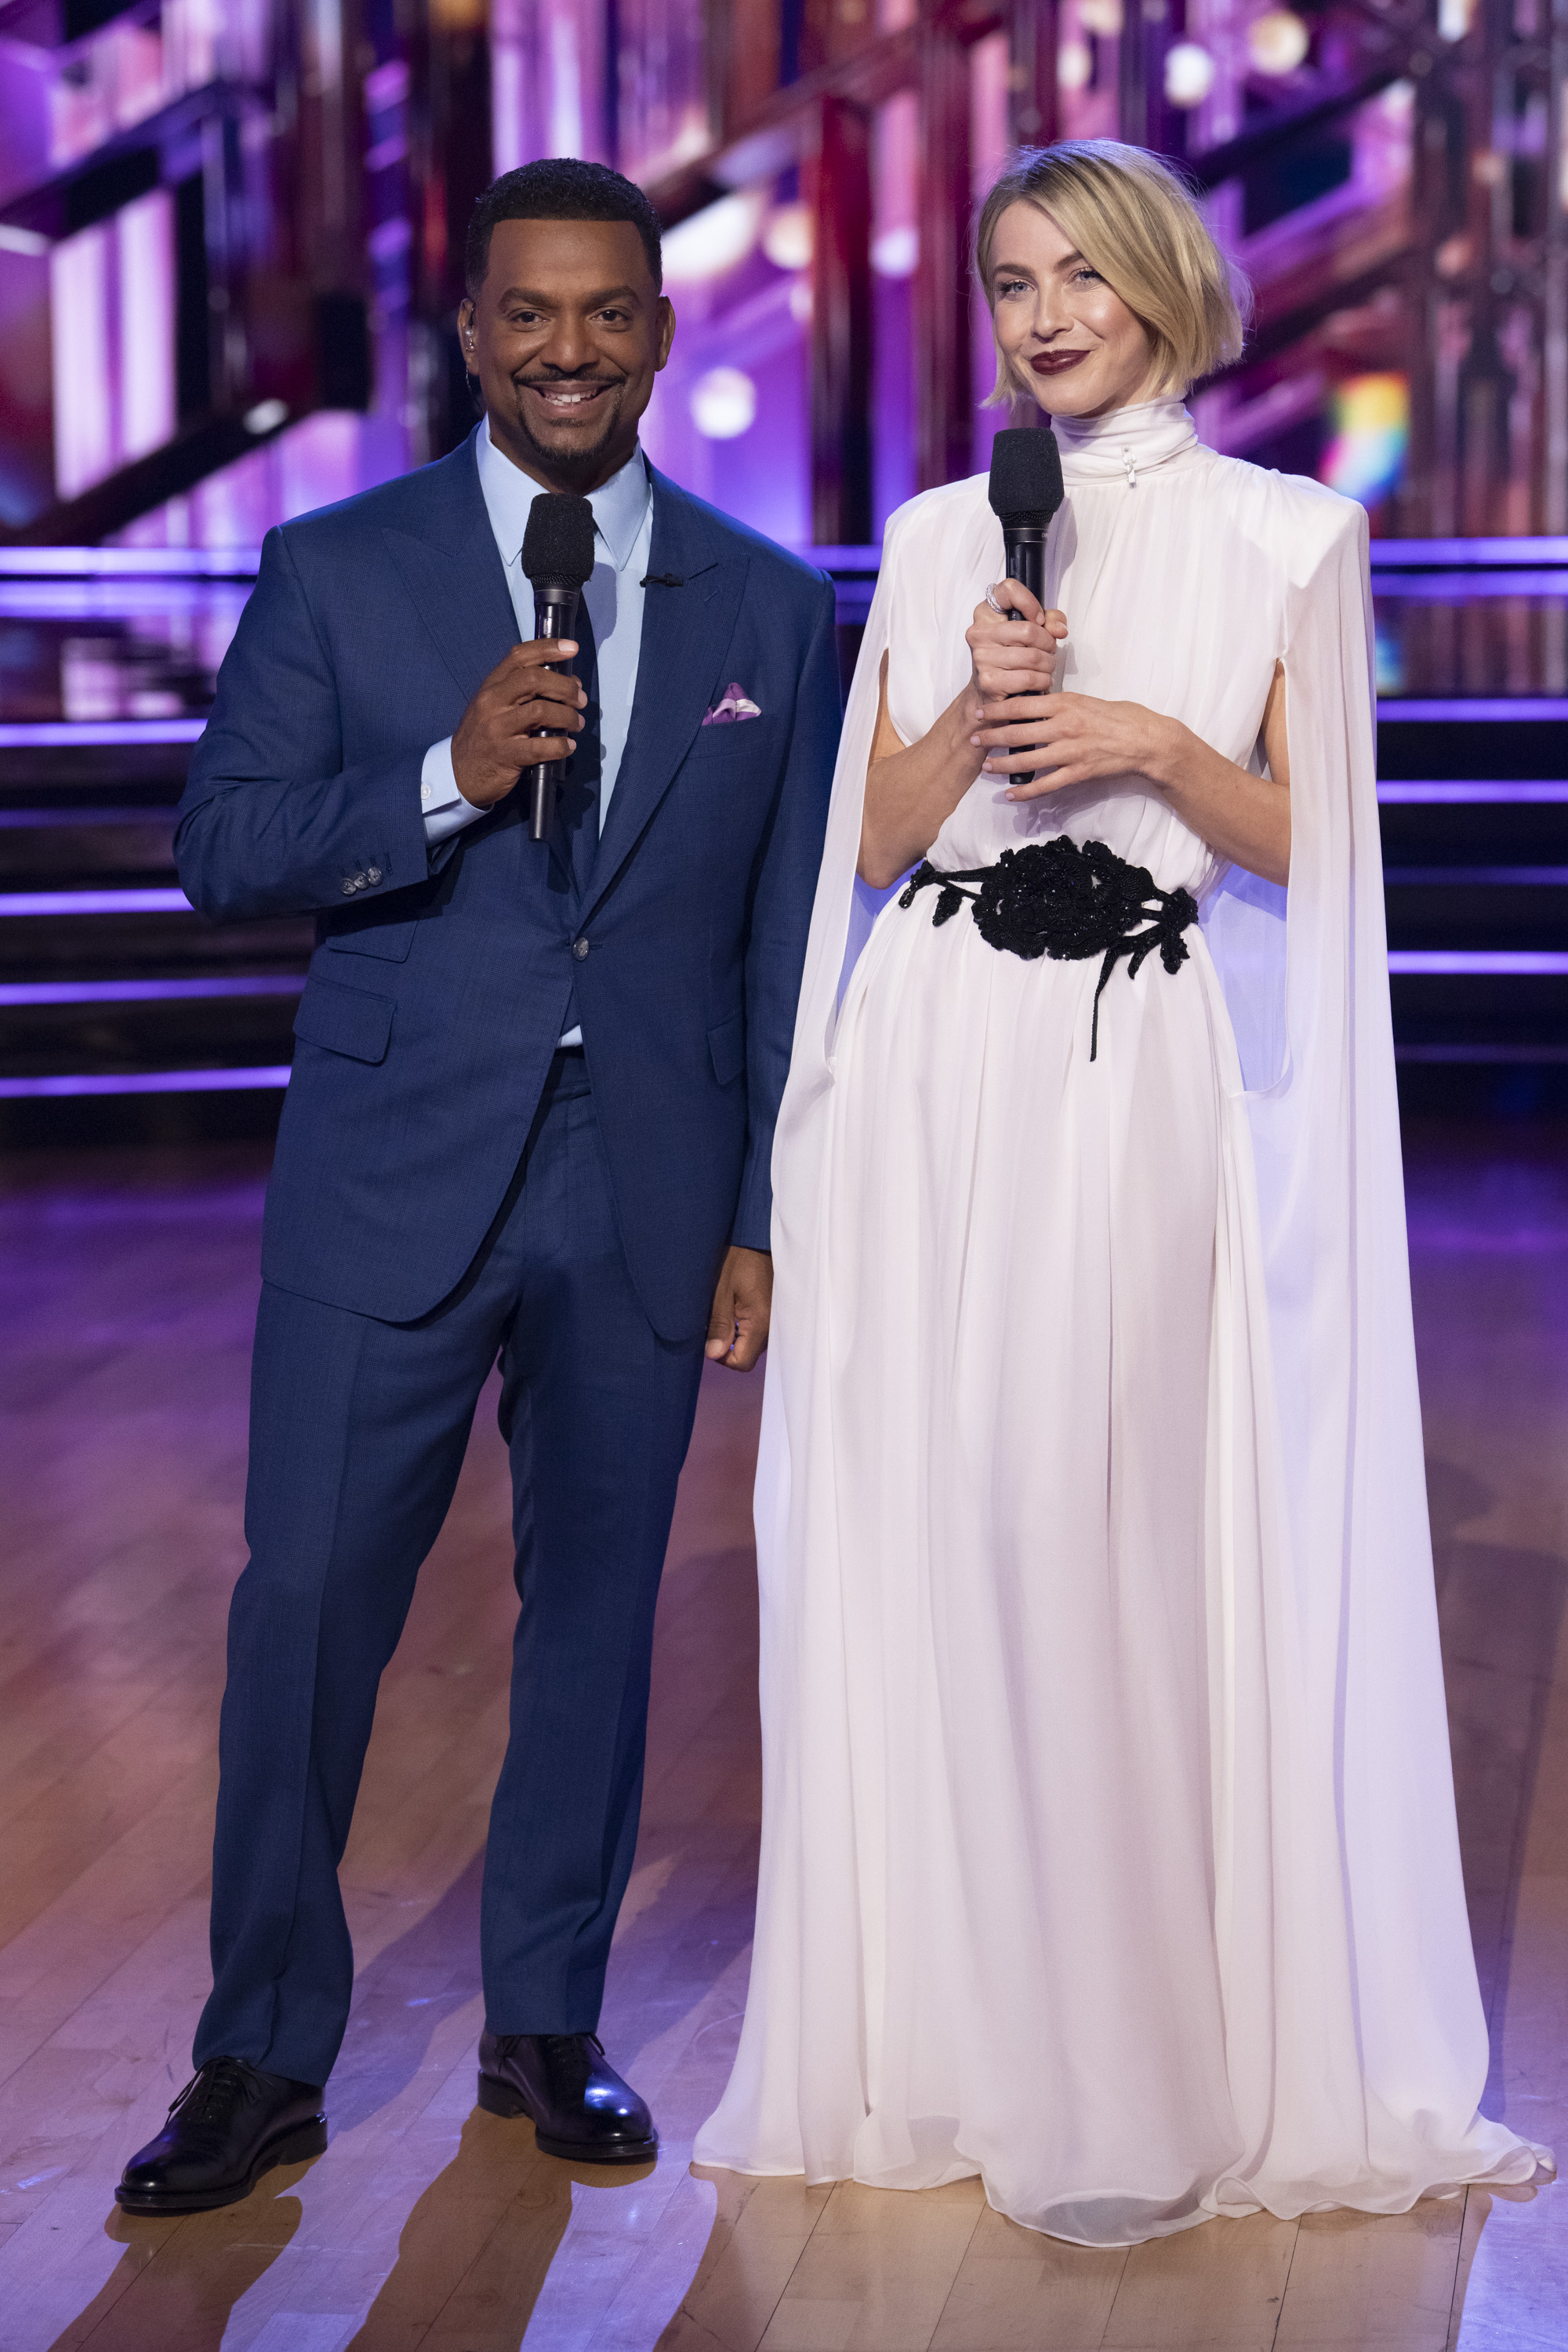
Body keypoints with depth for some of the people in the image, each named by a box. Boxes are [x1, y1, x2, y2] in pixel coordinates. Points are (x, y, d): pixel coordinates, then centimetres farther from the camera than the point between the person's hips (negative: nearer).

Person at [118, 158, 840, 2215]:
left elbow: (791, 941, 7)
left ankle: (548, 2026, 26)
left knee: (596, 1605, 11)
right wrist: (449, 777, -19)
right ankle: (265, 2058, 12)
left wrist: (769, 1219, 3)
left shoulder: (772, 609, 6)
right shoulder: (338, 571, 2)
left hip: (646, 1201, 2)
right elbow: (219, 851, -4)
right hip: (393, 1186, -1)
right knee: (310, 1603, -2)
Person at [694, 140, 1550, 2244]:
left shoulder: (1285, 539, 6)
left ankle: (1129, 2086, -2)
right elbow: (879, 833, 10)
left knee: (1098, 1534, -10)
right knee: (920, 1531, 1)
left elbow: (1300, 842, 3)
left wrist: (1154, 743, -12)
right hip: (935, 1080, 3)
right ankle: (930, 2038, 12)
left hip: (1138, 1083, -3)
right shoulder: (938, 539, 14)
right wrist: (974, 707, -7)